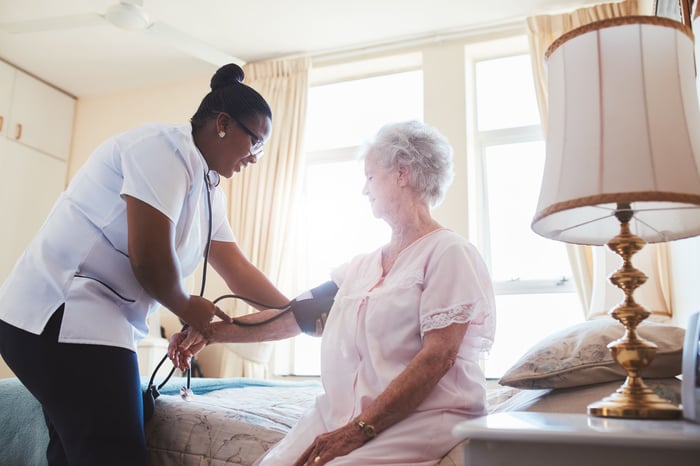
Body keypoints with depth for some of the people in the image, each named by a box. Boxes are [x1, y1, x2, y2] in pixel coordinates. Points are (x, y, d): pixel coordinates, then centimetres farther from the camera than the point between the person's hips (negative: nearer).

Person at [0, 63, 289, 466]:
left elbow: (239, 271, 17)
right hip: (59, 314, -10)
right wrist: (187, 308, -4)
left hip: (87, 319, 10)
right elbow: (150, 258, -21)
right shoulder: (167, 146, -14)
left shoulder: (210, 190, 14)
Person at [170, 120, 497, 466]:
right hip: (343, 415, 6)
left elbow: (438, 356, -15)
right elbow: (293, 315, 12)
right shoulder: (363, 265, 16)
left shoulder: (449, 252, -6)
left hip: (422, 417, -6)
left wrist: (360, 428, -20)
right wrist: (211, 332, 5)